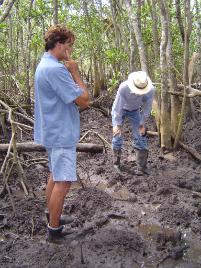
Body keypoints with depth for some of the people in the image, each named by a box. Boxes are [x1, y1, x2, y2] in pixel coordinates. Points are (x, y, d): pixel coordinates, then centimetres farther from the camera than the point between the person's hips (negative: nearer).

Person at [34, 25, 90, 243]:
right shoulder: (56, 69, -23)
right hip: (61, 133, -11)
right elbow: (83, 99, -20)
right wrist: (75, 71, -13)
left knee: (55, 176, 21)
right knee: (63, 182, -1)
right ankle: (54, 229, 12)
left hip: (53, 131, 11)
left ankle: (51, 215, 37)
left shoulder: (44, 65, 11)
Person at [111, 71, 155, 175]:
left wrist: (142, 124, -9)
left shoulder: (150, 90, -32)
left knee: (140, 137, -4)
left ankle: (142, 167, 3)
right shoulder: (124, 87, -38)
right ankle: (116, 164, 15)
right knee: (117, 136, -2)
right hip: (120, 109, -2)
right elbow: (117, 107, -26)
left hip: (135, 111, 2)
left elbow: (146, 108, -16)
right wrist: (117, 124, -18)